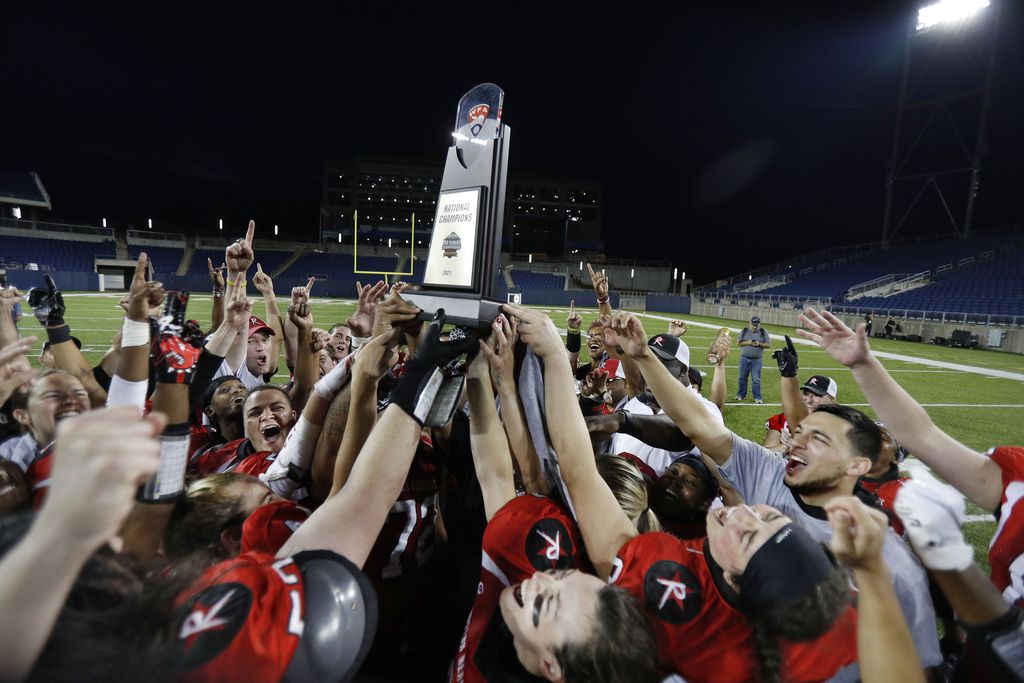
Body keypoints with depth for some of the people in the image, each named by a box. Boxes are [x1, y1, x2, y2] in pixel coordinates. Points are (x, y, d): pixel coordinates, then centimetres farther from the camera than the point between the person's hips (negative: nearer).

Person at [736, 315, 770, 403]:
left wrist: (759, 344, -16)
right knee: (742, 378, 10)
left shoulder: (763, 332, 1)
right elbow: (738, 343, 0)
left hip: (756, 360, -2)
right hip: (744, 359, 2)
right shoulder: (744, 331, 3)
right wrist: (747, 343, -16)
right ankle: (741, 395, 22)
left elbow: (768, 344, 1)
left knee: (756, 379, -3)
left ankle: (757, 397, 2)